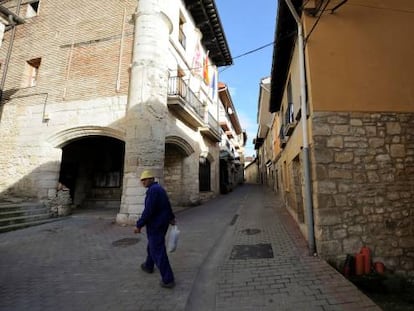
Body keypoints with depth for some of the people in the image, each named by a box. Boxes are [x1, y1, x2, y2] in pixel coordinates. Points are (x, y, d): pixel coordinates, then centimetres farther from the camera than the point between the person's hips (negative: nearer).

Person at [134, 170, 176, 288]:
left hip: (155, 225, -10)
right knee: (152, 246, 28)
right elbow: (167, 204, 20)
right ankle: (148, 266, 48)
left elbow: (148, 210, -27)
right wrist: (171, 217, 31)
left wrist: (139, 225, -19)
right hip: (162, 223, 10)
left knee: (158, 252, -2)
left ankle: (168, 280, 4)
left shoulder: (152, 190, -21)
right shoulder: (159, 188, 10)